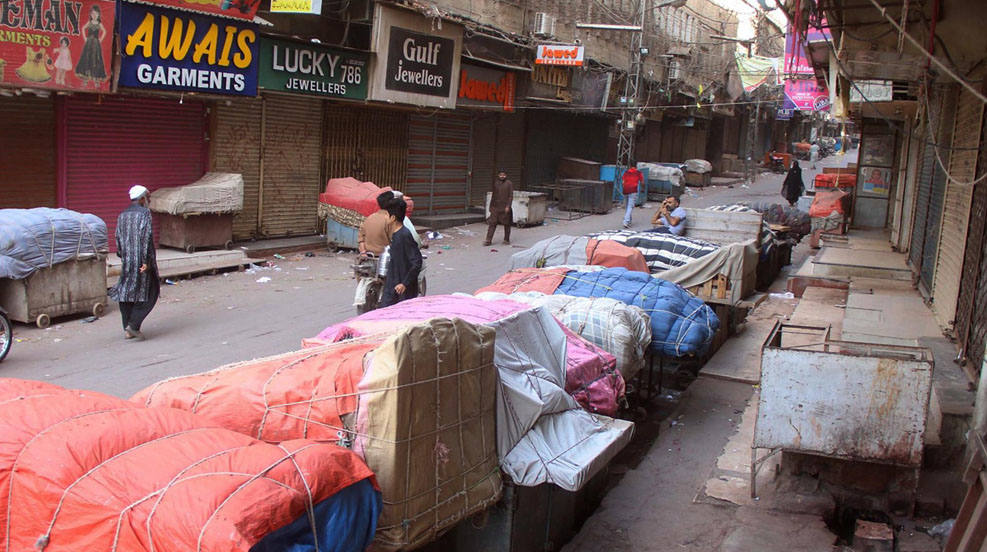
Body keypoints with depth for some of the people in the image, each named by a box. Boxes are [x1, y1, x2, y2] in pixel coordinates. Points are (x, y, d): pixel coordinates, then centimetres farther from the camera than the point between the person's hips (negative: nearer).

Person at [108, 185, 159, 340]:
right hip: (141, 260, -6)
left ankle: (127, 330, 14)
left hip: (126, 261, 6)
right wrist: (146, 261, -15)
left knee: (126, 292, 11)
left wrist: (123, 257, 19)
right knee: (148, 292, 4)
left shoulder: (122, 215, 12)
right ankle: (134, 325, -6)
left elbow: (118, 239, 12)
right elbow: (145, 237, -16)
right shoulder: (144, 213, -9)